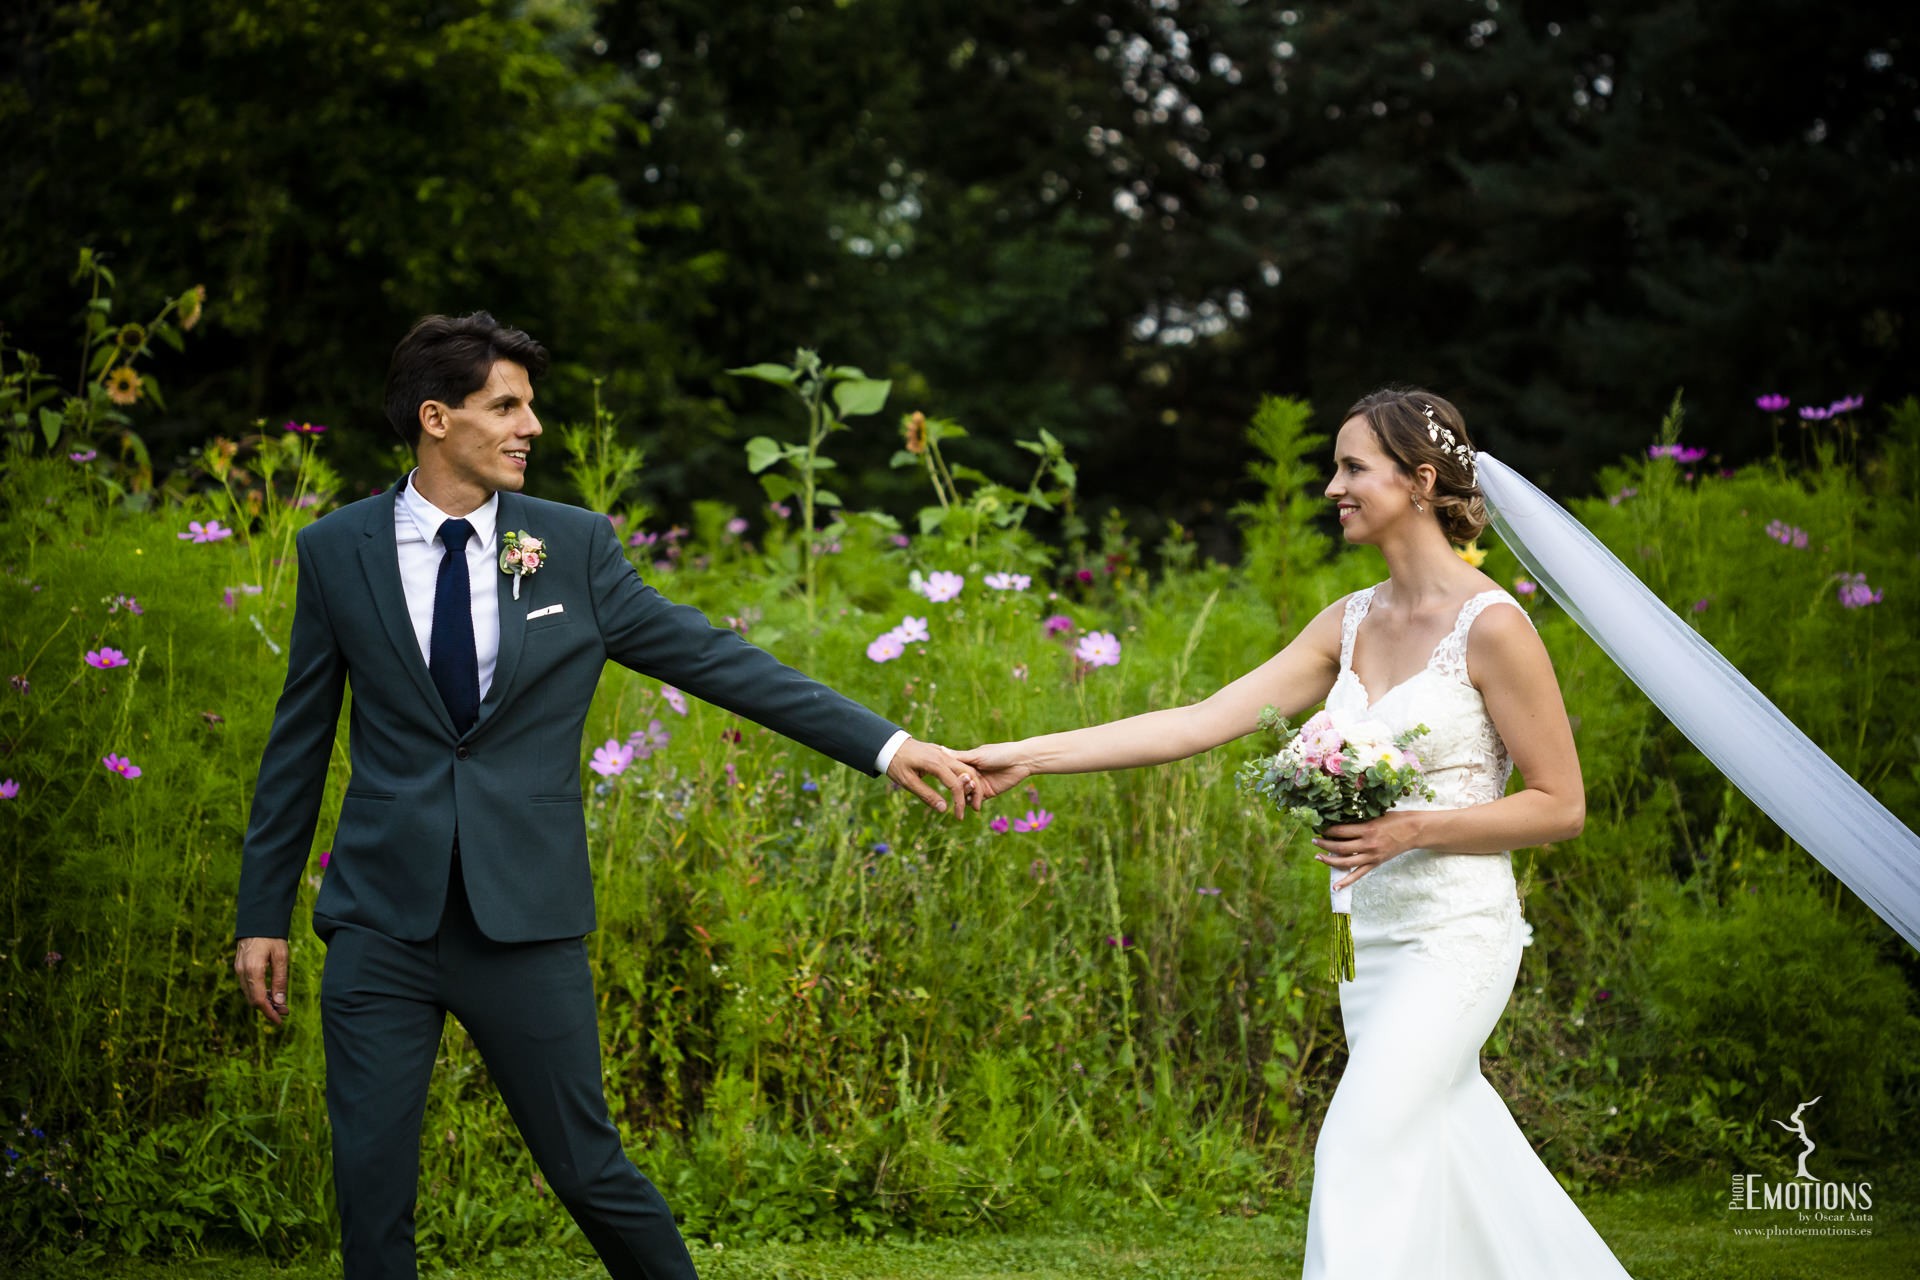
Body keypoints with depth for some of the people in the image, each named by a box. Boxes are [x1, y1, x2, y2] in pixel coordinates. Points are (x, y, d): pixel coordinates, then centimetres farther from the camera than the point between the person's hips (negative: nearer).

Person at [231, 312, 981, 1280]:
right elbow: (299, 741, 8)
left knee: (588, 1171, 5)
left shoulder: (574, 547, 1)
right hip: (381, 921, 1)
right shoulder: (336, 552, 2)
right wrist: (262, 913, 8)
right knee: (371, 1188, 2)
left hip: (525, 922, 0)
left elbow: (718, 660, 0)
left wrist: (885, 745, -7)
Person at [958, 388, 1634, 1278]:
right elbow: (1203, 722, 2)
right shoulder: (1351, 624, 8)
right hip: (1368, 934, 7)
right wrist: (1027, 757, -4)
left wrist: (1412, 829, -19)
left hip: (1454, 937, -7)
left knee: (1361, 1153, -15)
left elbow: (1560, 805, -9)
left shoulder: (1491, 627, -12)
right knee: (1446, 1164, 12)